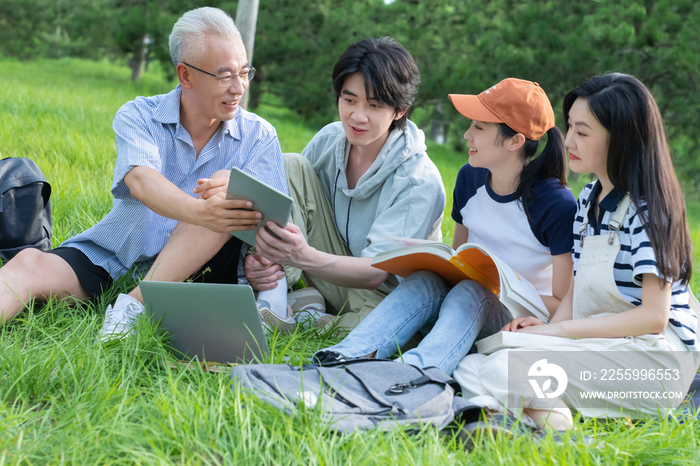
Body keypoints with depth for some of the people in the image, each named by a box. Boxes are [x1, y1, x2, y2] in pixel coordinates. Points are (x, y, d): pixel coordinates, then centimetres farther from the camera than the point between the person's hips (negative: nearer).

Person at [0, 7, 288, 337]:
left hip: (195, 272, 0)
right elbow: (141, 181, -24)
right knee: (30, 265, -25)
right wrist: (199, 212, -46)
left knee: (225, 201, -27)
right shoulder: (137, 117, -2)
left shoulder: (259, 136, 1)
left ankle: (134, 306, -31)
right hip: (114, 261, 1)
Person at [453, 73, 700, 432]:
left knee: (505, 369, -29)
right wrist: (549, 326, -7)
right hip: (596, 345, 9)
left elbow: (653, 316, -19)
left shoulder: (646, 209, -13)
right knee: (467, 370, -11)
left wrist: (559, 329, -18)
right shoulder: (588, 199, 13)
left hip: (653, 354, -8)